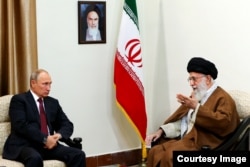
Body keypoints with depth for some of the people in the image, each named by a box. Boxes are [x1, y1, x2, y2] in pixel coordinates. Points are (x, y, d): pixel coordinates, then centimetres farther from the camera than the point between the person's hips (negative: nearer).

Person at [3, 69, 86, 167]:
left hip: (49, 145, 6)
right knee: (35, 158, -39)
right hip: (24, 145, -5)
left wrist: (59, 135, -7)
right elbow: (21, 125, -12)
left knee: (78, 154, -18)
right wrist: (44, 139, -19)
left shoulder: (53, 102, 19)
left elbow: (67, 125, 17)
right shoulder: (19, 100, 2)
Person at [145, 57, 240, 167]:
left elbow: (224, 123, -22)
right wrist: (161, 131, 6)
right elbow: (181, 119, 23)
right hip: (185, 140, 9)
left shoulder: (223, 98, -5)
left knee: (170, 155, -29)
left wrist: (196, 107, -24)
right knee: (155, 152, -10)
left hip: (204, 144, -8)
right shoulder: (195, 96, 20)